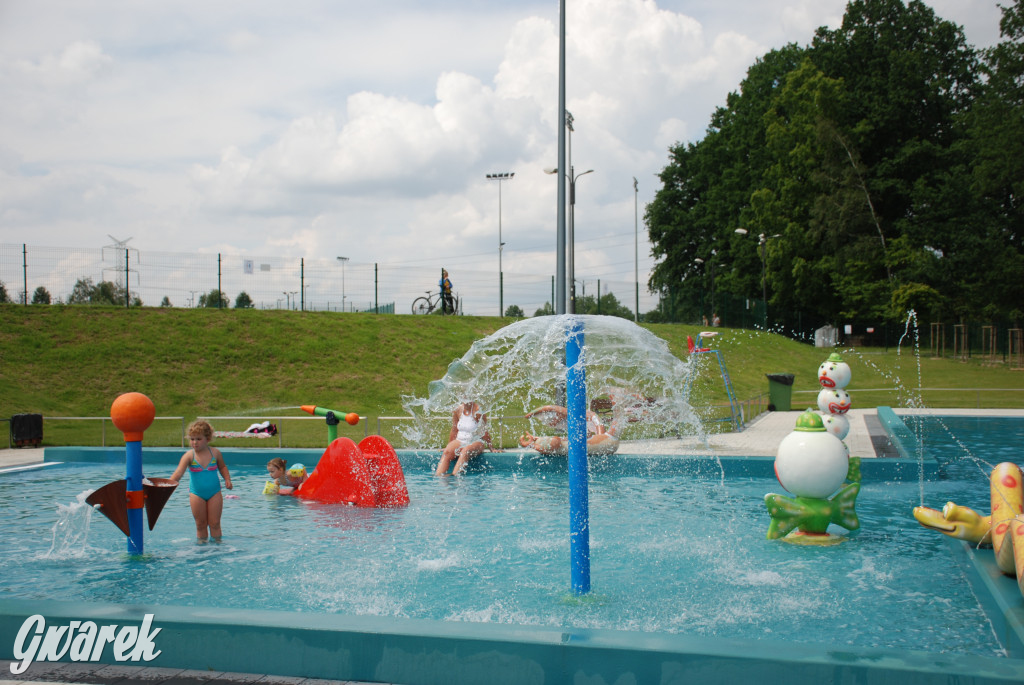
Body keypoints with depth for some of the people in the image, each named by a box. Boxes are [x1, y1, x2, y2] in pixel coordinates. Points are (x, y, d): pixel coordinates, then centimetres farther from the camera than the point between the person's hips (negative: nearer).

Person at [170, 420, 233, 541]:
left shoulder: (215, 453, -3)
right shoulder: (189, 456, -10)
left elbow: (222, 467, 16)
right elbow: (178, 472, -22)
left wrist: (227, 479, 0)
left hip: (214, 492, 1)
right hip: (196, 493, 0)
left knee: (214, 523, 3)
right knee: (201, 524, 7)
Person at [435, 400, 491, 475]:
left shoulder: (477, 411, -10)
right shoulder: (457, 410, 5)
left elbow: (484, 432, -5)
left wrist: (491, 449, -3)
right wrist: (449, 446, 20)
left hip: (476, 442, -4)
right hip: (459, 441, 4)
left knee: (465, 450, -37)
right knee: (447, 452, -26)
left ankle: (454, 476, -50)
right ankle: (438, 476, -40)